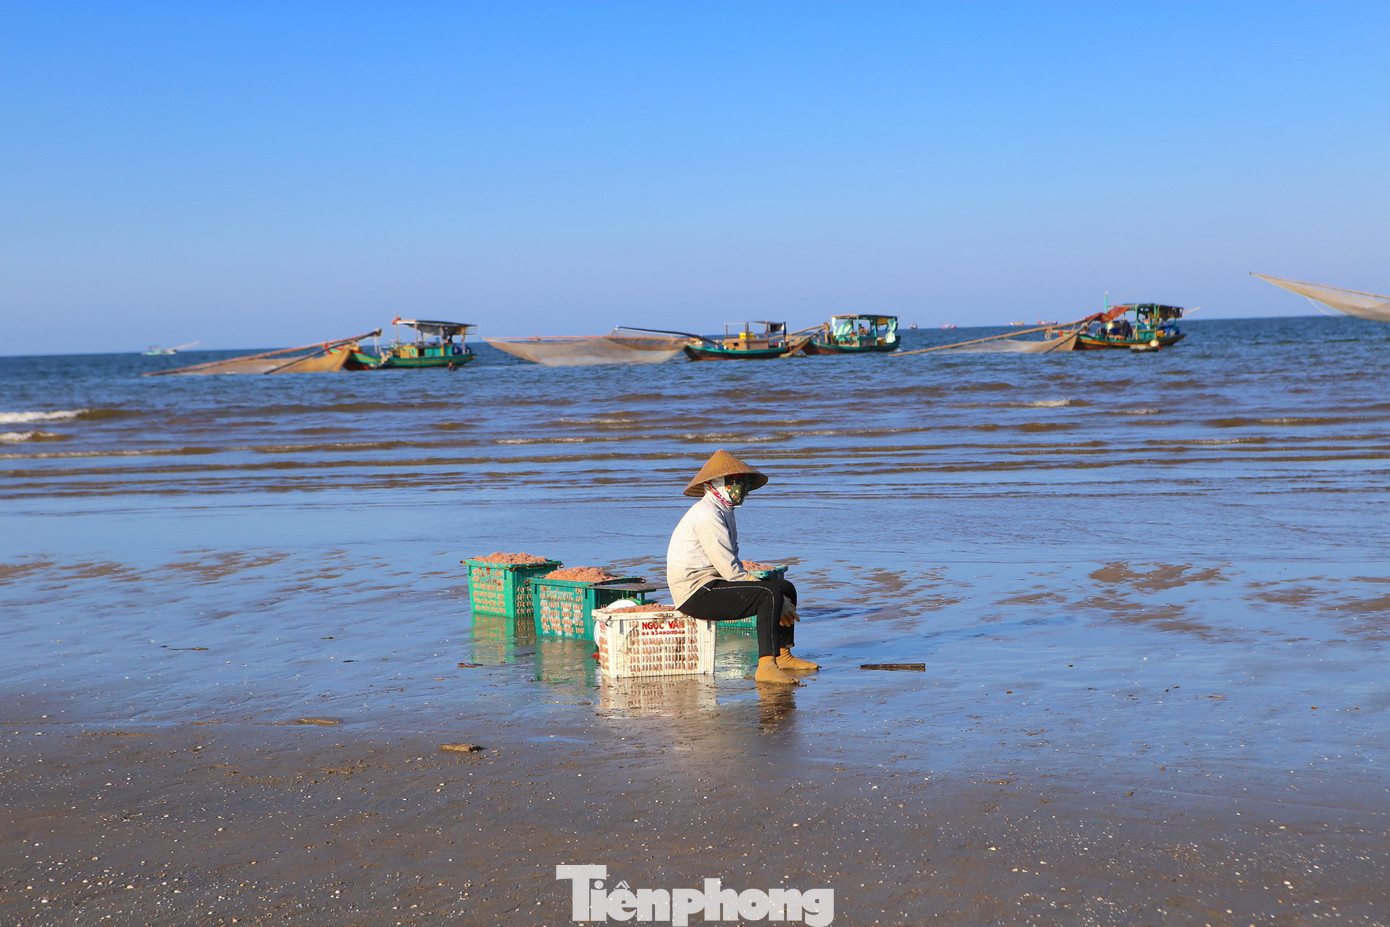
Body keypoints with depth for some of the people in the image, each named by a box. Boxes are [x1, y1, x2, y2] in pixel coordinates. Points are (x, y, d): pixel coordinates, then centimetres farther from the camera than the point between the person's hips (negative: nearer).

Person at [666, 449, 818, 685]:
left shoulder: (724, 512, 17)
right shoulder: (708, 515, -17)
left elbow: (734, 565, 18)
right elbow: (731, 571, -21)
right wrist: (777, 603, -18)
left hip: (713, 584, 11)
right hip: (697, 592, -11)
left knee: (786, 588, 10)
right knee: (770, 594, -26)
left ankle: (783, 656, 13)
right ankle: (766, 666, -31)